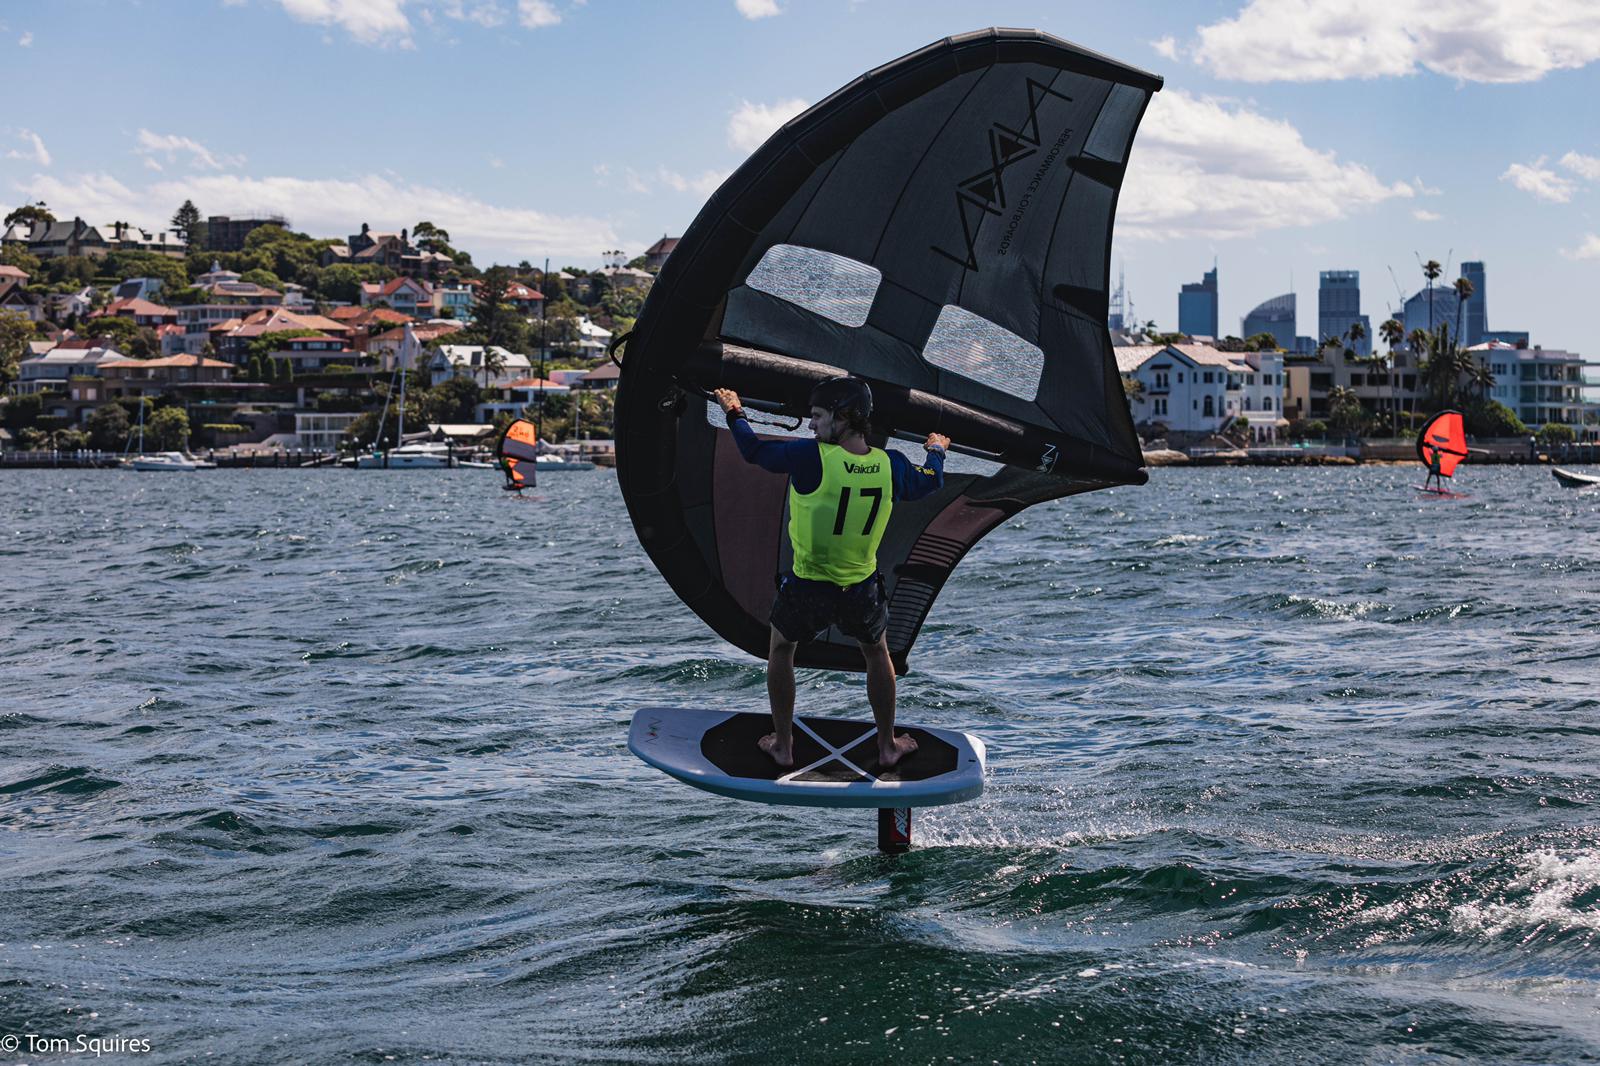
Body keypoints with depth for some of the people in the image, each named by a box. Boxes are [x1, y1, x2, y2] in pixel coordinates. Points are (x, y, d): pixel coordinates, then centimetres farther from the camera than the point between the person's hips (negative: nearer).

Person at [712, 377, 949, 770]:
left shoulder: (810, 458, -22)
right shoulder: (890, 465, -8)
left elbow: (755, 450, -6)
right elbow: (931, 482, 13)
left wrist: (734, 413, 13)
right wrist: (937, 451, 36)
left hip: (807, 590, -3)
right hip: (862, 590, 3)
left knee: (780, 650, 26)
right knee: (877, 654, 30)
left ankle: (783, 745, 30)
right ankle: (887, 746, 35)